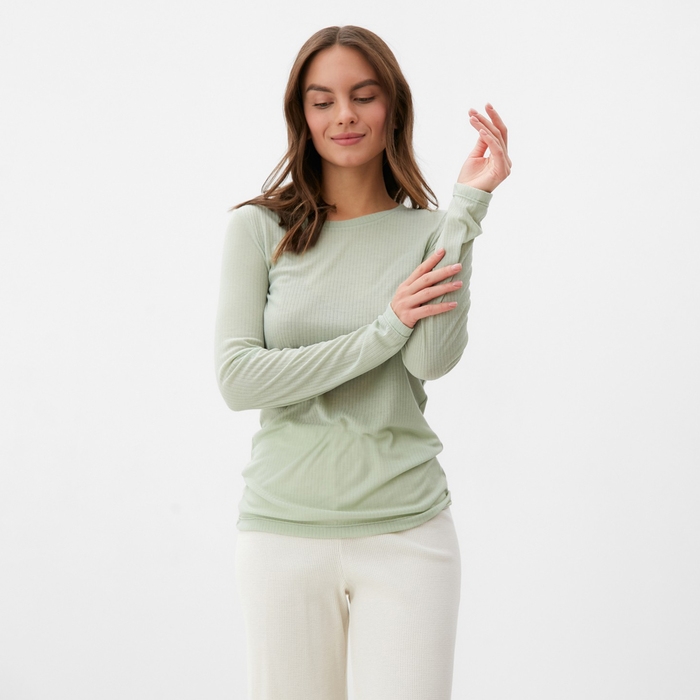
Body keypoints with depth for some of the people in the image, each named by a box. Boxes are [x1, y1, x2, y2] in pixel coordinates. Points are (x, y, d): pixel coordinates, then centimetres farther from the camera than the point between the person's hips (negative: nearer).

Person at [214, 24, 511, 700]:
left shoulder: (430, 231, 2)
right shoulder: (259, 228, 0)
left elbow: (433, 360, -14)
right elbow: (237, 378, -9)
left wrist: (467, 205, -13)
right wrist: (383, 330, -13)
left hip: (406, 531, 0)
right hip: (283, 531, 0)